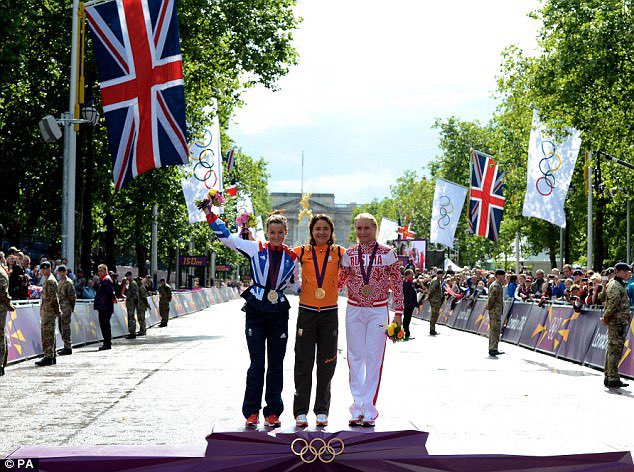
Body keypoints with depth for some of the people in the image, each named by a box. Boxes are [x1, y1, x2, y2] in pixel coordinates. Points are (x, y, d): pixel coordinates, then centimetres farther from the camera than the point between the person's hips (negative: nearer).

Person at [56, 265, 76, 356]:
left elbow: (72, 296, -11)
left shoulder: (68, 282, -9)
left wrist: (72, 307, -9)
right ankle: (67, 346, 18)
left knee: (65, 327, -10)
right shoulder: (60, 282, 18)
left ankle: (68, 348, -9)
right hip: (61, 307, 9)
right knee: (61, 327, 11)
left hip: (66, 307, -9)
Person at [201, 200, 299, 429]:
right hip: (256, 312, -2)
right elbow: (225, 236, 2)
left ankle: (272, 413, 12)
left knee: (276, 365, 5)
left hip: (279, 315, 2)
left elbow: (296, 284, 18)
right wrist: (210, 213, -2)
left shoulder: (291, 257, 7)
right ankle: (251, 412, 3)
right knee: (257, 364, -3)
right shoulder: (255, 249, 1)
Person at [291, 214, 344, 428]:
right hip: (307, 312, -1)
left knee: (326, 365, 6)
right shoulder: (302, 252, 3)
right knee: (303, 363, 1)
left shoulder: (338, 252, 4)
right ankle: (301, 412, 7)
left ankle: (322, 411, 16)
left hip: (329, 314, 1)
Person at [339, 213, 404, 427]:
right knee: (355, 359, 2)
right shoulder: (348, 254, 5)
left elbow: (397, 284, 3)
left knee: (374, 359, -4)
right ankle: (357, 408, 9)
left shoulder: (387, 253, -1)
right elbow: (340, 281, 14)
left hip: (378, 311, -2)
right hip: (354, 311, 2)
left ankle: (369, 411, -1)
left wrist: (399, 312, 0)